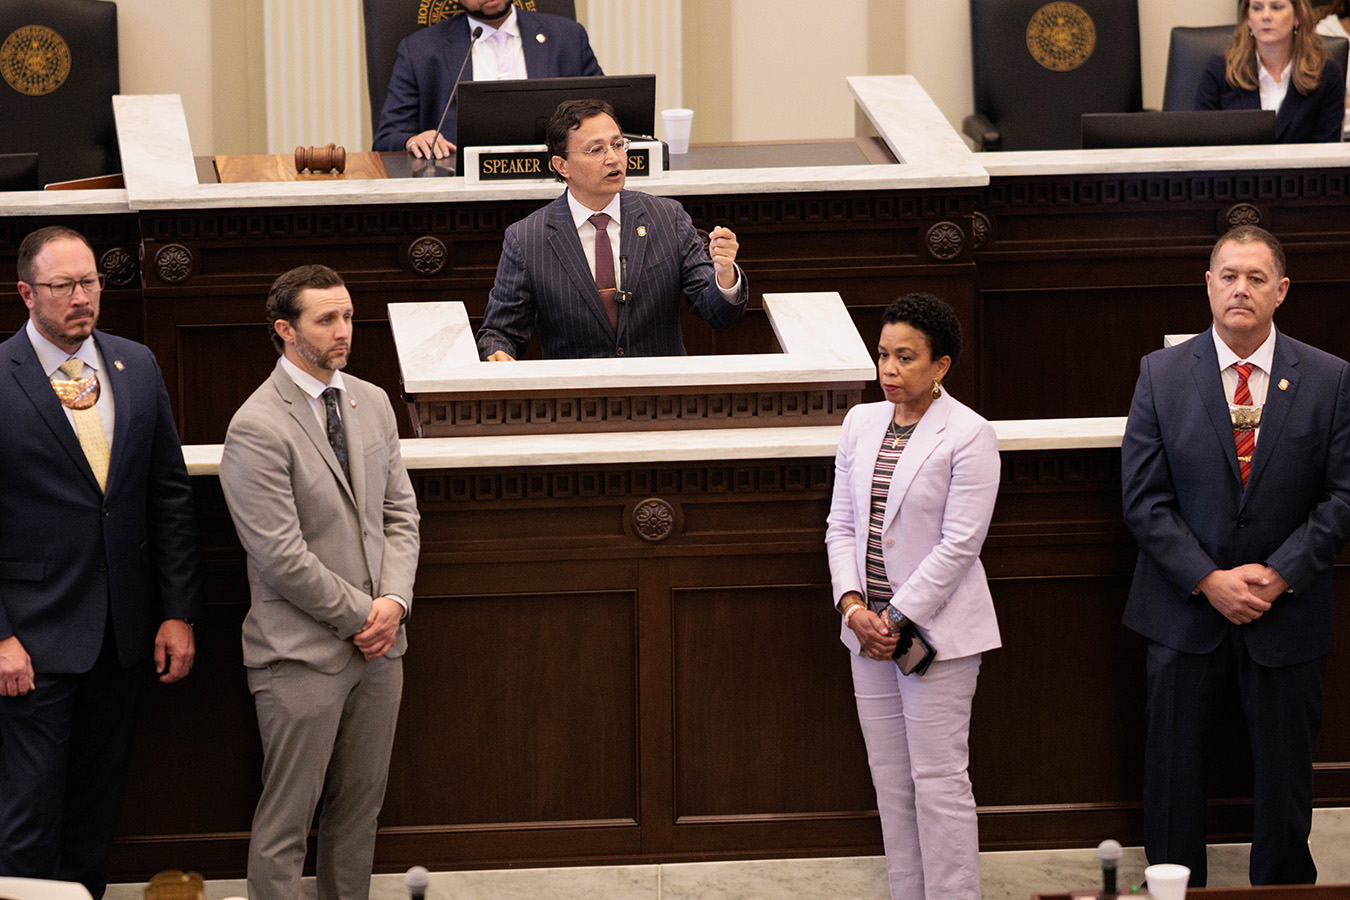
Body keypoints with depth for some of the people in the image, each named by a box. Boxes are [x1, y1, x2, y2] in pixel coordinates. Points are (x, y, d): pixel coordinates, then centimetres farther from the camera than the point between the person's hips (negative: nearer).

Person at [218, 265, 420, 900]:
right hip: (302, 652, -7)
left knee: (361, 806, 12)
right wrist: (360, 615, -11)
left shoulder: (372, 403, 9)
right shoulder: (256, 429, -14)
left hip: (377, 641, 7)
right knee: (285, 821, -2)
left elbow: (399, 512, 11)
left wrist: (394, 600, -5)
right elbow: (282, 556, -17)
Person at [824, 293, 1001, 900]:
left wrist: (898, 618, -14)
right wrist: (854, 605, -5)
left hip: (936, 631, -6)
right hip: (869, 626, 6)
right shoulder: (861, 423, 9)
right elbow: (842, 524, 10)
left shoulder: (968, 435, -10)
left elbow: (959, 543, -14)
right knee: (890, 781, 10)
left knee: (939, 780, -5)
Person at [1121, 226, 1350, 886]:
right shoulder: (1161, 375, -1)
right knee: (1173, 772, 7)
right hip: (1186, 612, 0)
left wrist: (1279, 575, -14)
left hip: (1286, 614, 0)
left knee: (1284, 778, 9)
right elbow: (1142, 499, -4)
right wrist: (1209, 580, -14)